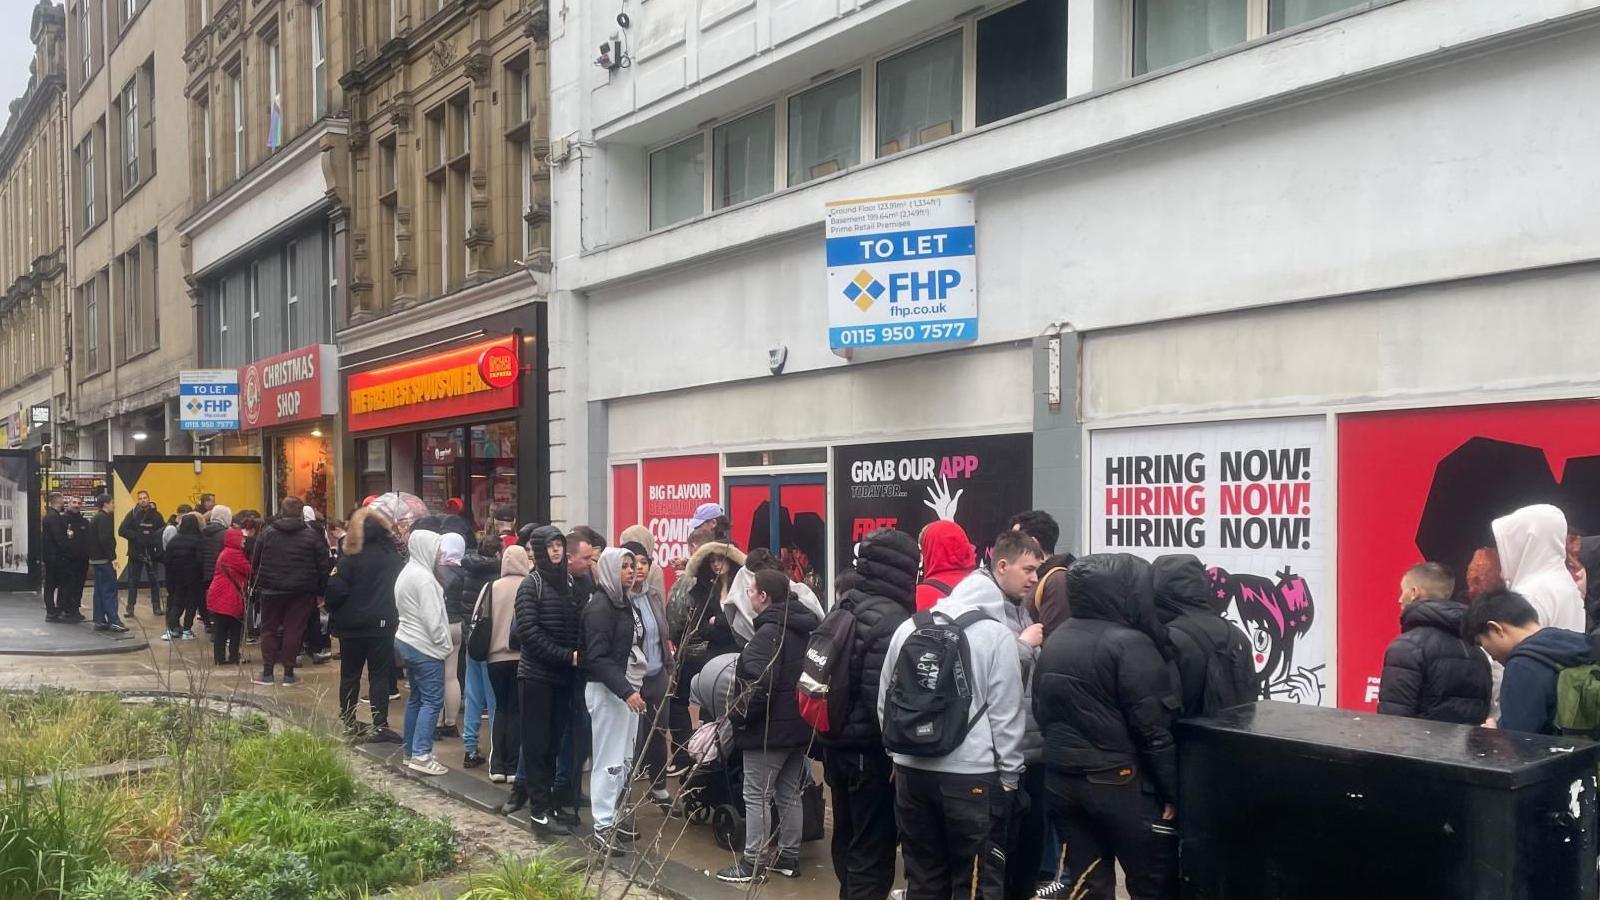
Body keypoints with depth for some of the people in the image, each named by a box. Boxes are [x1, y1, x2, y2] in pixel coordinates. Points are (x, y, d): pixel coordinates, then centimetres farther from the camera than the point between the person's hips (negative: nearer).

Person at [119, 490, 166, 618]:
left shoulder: (156, 515, 2)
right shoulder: (132, 514, -1)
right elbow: (122, 531, -7)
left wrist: (155, 538, -16)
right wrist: (136, 537, -17)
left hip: (152, 553, 1)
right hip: (135, 553, -1)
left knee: (154, 580, 6)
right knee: (133, 580, 4)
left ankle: (156, 606, 13)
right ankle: (130, 607, 10)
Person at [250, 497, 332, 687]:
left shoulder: (267, 533, 0)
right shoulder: (312, 536, -3)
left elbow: (255, 562, 3)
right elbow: (323, 566, -4)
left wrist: (259, 582, 16)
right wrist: (321, 591, 1)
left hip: (272, 590, 1)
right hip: (301, 591, -1)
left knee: (269, 629, 12)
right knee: (293, 630, 4)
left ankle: (267, 672, 12)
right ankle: (288, 673, 6)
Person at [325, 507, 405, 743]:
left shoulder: (349, 558, -9)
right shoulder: (393, 555, -4)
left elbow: (335, 590, -12)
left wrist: (334, 614, 3)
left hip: (351, 625, 0)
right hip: (383, 624, 0)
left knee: (350, 674, 13)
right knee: (380, 674, 3)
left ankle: (347, 722, 20)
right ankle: (379, 726, -1)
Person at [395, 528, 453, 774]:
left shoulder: (406, 573, 13)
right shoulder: (423, 577, -18)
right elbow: (433, 618, -20)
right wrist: (446, 645, -10)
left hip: (407, 640, 10)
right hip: (425, 646, -10)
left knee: (416, 697, 16)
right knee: (432, 700, -7)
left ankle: (409, 750, 21)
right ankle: (421, 754, -10)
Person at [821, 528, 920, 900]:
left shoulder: (844, 610, 7)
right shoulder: (891, 619, -20)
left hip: (837, 744, 9)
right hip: (870, 752, -9)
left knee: (847, 841, 21)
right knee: (873, 853, 1)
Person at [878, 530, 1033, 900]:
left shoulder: (909, 628, 7)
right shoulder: (997, 634, -9)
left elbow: (884, 701, 11)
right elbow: (1006, 715, -9)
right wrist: (1009, 777, 1)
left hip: (912, 772, 5)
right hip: (972, 776, -5)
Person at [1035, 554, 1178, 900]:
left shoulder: (1054, 641, 8)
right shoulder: (1130, 643, -15)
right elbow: (1153, 729, -16)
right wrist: (1171, 790, -8)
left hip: (1060, 781, 7)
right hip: (1119, 783, -7)